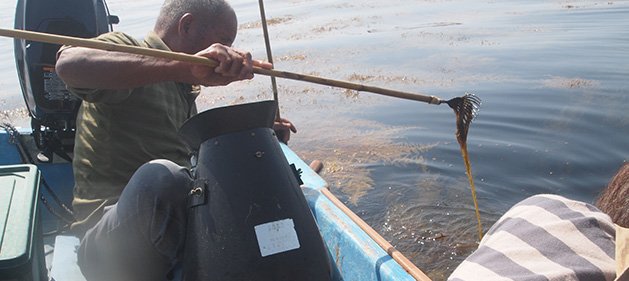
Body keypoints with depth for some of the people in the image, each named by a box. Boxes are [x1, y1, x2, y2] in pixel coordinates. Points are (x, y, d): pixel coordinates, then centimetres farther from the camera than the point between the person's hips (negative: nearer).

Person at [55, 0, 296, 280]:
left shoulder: (183, 92, 20)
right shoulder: (124, 45, -5)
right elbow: (69, 64, -29)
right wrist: (184, 67, -39)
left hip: (177, 221, 8)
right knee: (160, 175, -38)